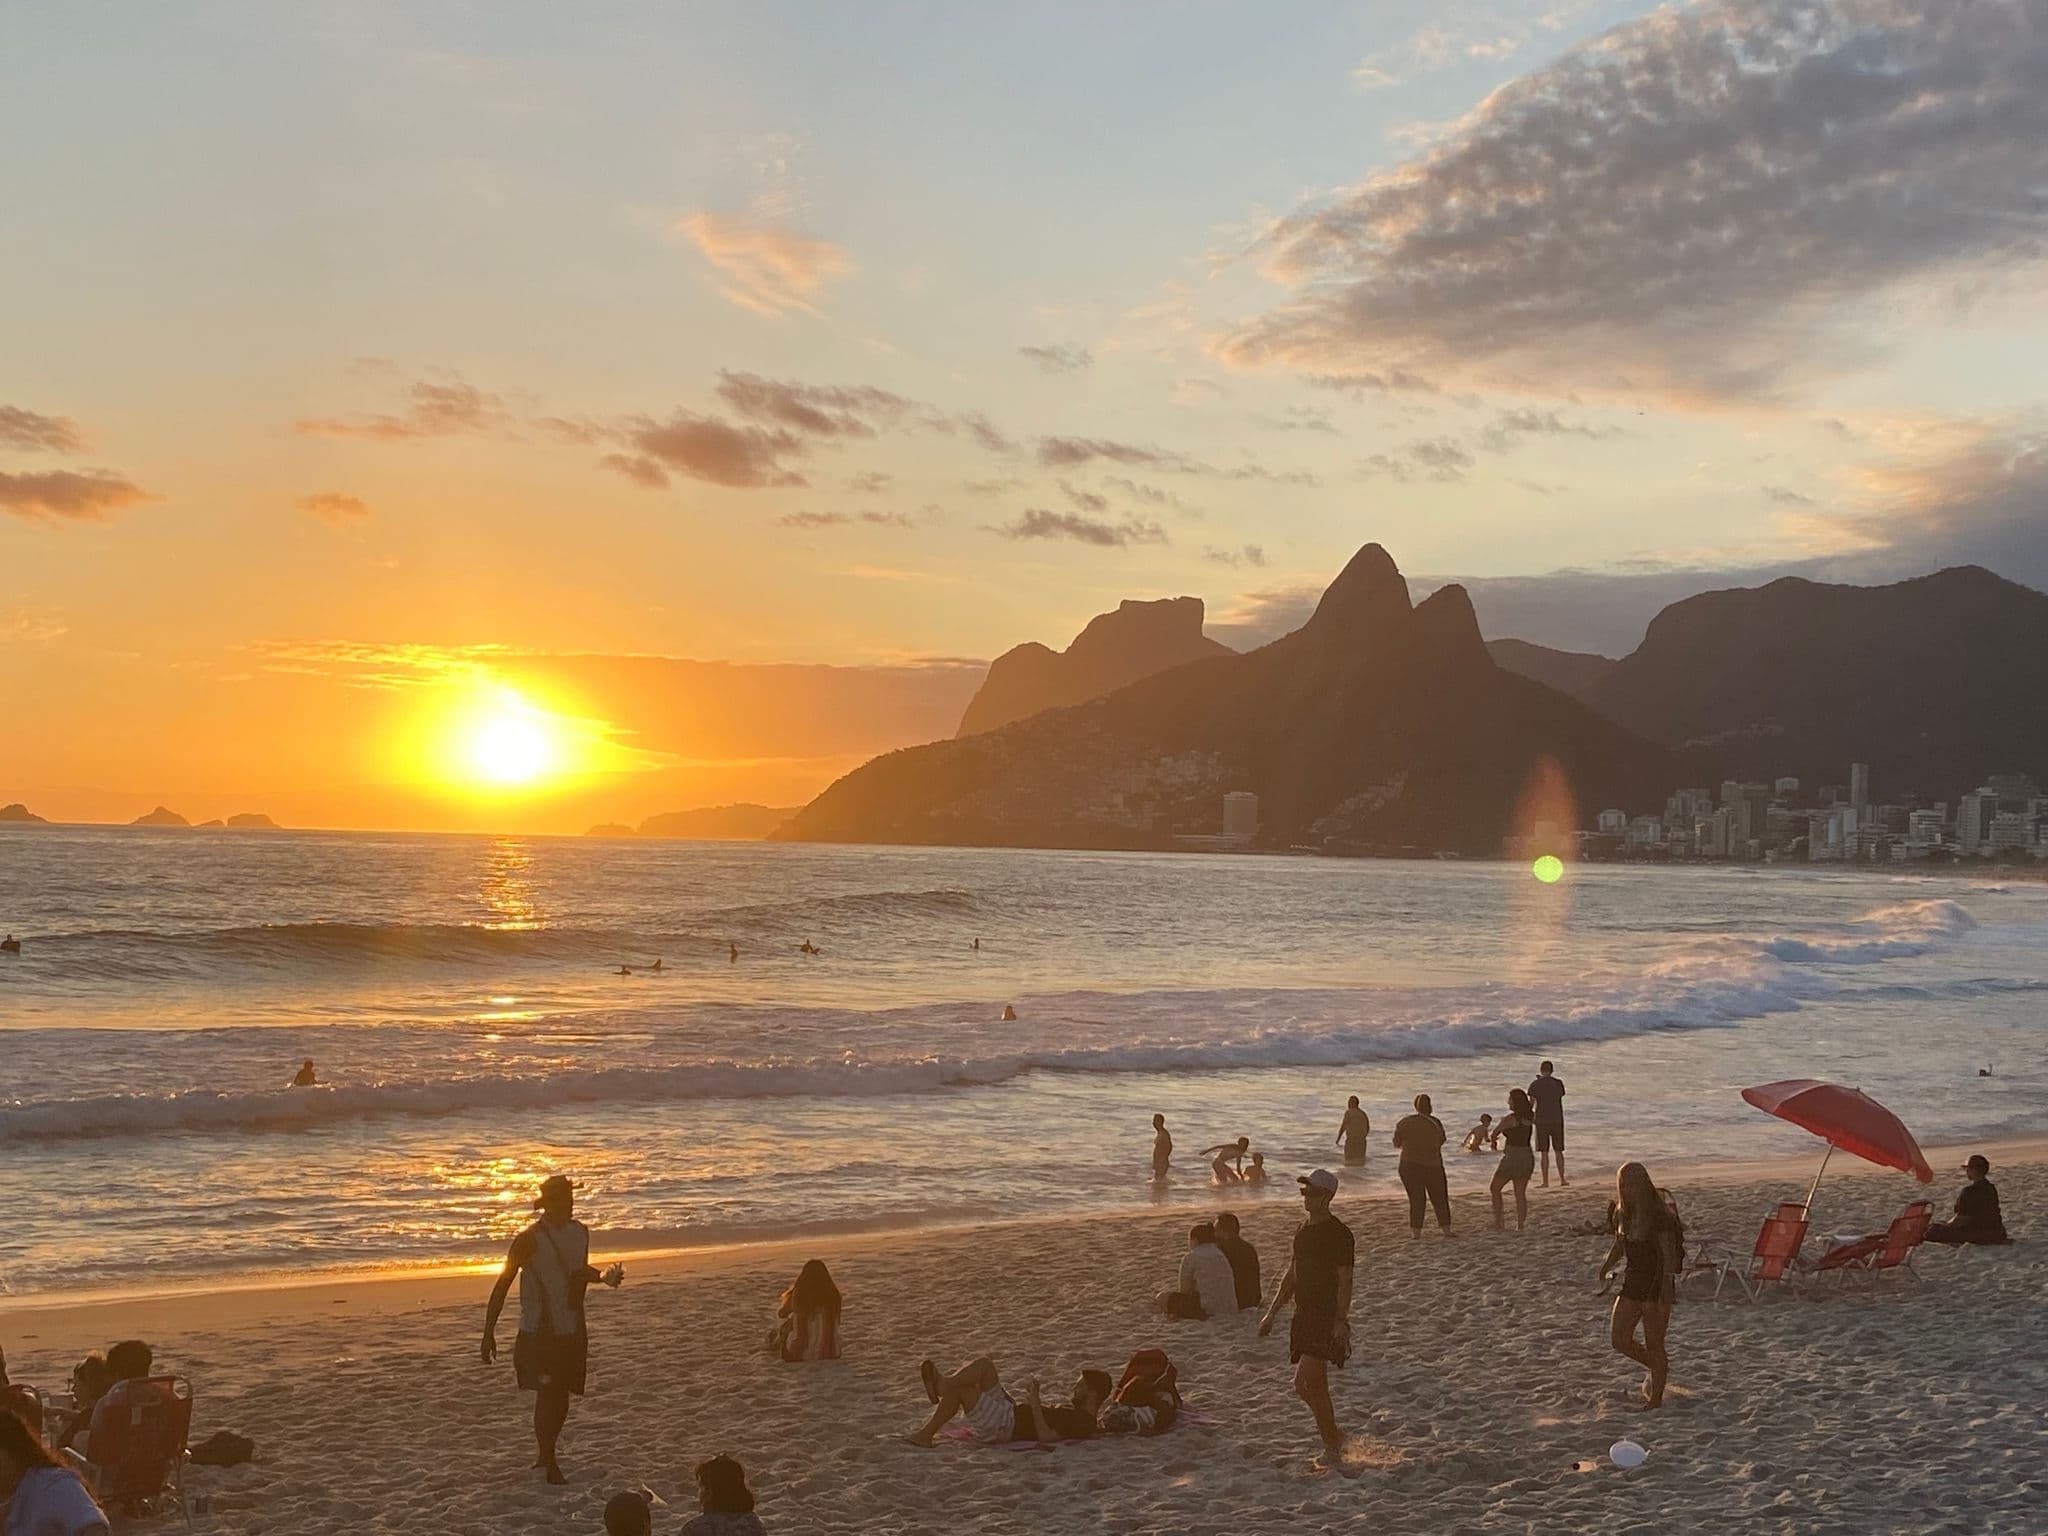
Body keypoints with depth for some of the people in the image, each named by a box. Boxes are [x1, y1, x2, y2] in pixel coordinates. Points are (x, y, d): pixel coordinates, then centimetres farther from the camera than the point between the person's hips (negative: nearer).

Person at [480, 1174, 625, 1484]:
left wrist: (604, 1278, 4)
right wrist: (489, 1333, -12)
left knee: (561, 1397, 11)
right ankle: (549, 1464, 5)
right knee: (548, 1395, -7)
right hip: (539, 1333, -6)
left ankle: (545, 1455, 30)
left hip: (571, 1332, 6)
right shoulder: (530, 1239, -14)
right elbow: (502, 1286, -10)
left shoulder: (580, 1232, 6)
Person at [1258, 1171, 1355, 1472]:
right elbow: (1291, 1275, 20)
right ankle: (1334, 1436, 26)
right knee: (1311, 1386, 9)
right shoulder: (1303, 1230, 13)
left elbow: (1345, 1281, -15)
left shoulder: (1339, 1233, -12)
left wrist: (1341, 1321, -22)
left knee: (1307, 1382, -14)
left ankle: (1331, 1447, -2)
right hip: (1304, 1316, 8)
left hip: (1327, 1319, -8)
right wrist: (1272, 1313, 19)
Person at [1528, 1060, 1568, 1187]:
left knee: (1544, 1152, 1)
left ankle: (1545, 1181, 0)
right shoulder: (1558, 1083, 1)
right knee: (1558, 1151, 11)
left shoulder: (1535, 1085, -4)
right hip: (1557, 1120, 2)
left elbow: (1531, 1104, -5)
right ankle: (1562, 1179, 10)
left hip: (1541, 1121, -2)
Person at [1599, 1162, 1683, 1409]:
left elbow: (1669, 1255, -19)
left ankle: (1655, 1399, 15)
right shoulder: (1623, 1214, 4)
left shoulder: (1659, 1215, -17)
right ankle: (1658, 1369, 32)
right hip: (1633, 1281, 7)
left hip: (1657, 1284, -7)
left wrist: (1666, 1291, -24)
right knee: (1619, 1339, 8)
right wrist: (1607, 1267, 3)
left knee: (1654, 1344, 2)